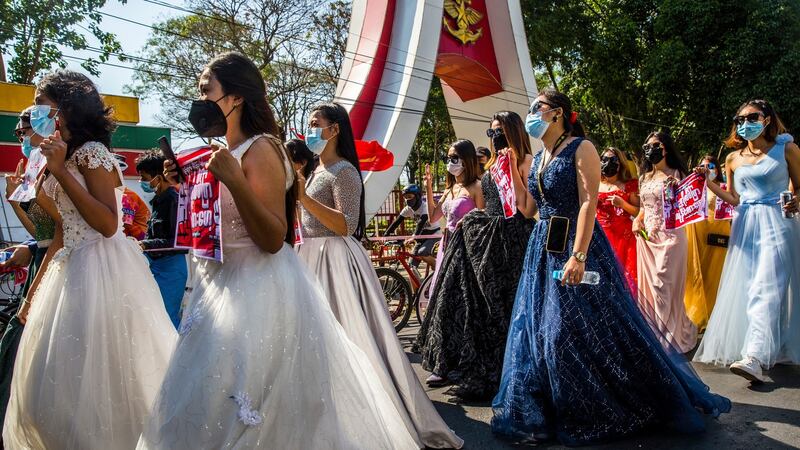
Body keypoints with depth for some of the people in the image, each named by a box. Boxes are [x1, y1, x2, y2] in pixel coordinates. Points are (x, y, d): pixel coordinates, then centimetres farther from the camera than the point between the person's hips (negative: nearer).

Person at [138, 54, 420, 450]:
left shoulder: (260, 149, -14)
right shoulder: (228, 152, 12)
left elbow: (273, 239, -21)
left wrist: (234, 181, -28)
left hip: (258, 290, -9)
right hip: (225, 287, 9)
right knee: (211, 405, 19)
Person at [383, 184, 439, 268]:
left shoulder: (425, 206, -24)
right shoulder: (408, 209, -6)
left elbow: (421, 222, -39)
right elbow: (396, 222, -10)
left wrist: (414, 237, -52)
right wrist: (385, 235, -21)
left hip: (434, 233, -6)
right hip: (424, 233, 6)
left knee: (421, 253, -27)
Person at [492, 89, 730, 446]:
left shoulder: (580, 148, -7)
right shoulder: (538, 158, 15)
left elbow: (589, 203, -17)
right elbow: (525, 207, 13)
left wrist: (578, 256, -26)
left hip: (576, 246, -8)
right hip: (543, 249, 8)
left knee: (591, 331, -4)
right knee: (537, 329, 9)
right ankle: (544, 409, 23)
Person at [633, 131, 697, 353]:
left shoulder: (676, 175, -2)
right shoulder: (644, 178, 15)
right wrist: (637, 220, 6)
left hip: (670, 235, -6)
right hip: (647, 236, 6)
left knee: (663, 285, -7)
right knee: (648, 285, 8)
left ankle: (668, 336, 4)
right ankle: (651, 333, 20)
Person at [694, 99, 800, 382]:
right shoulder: (733, 159, 12)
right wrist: (709, 183, 4)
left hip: (777, 224, -4)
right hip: (745, 226, 4)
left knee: (766, 287, -14)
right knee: (743, 287, 2)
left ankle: (756, 357, -22)